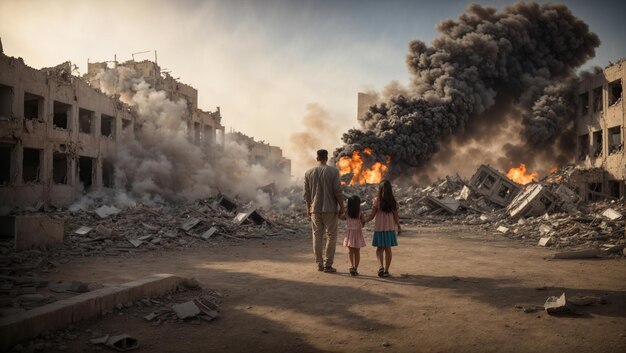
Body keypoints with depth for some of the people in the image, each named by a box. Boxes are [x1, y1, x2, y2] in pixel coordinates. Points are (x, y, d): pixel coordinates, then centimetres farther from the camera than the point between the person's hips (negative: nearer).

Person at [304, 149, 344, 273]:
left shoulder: (308, 173, 4)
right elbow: (338, 191, -11)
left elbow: (306, 194, 7)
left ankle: (319, 264, 15)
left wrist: (308, 208, 18)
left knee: (317, 236, 11)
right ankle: (327, 265, 2)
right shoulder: (333, 171, -6)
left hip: (315, 209, 3)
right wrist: (341, 207, -2)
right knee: (331, 236, 4)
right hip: (330, 209, -3)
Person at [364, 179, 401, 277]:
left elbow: (372, 216, -8)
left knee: (380, 248, 9)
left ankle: (381, 266, -12)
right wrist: (398, 226, 15)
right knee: (388, 248, 8)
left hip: (379, 228, -2)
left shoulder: (377, 200, -10)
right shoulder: (393, 201, -1)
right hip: (390, 228, 2)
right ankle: (386, 270, 11)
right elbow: (396, 216, 2)